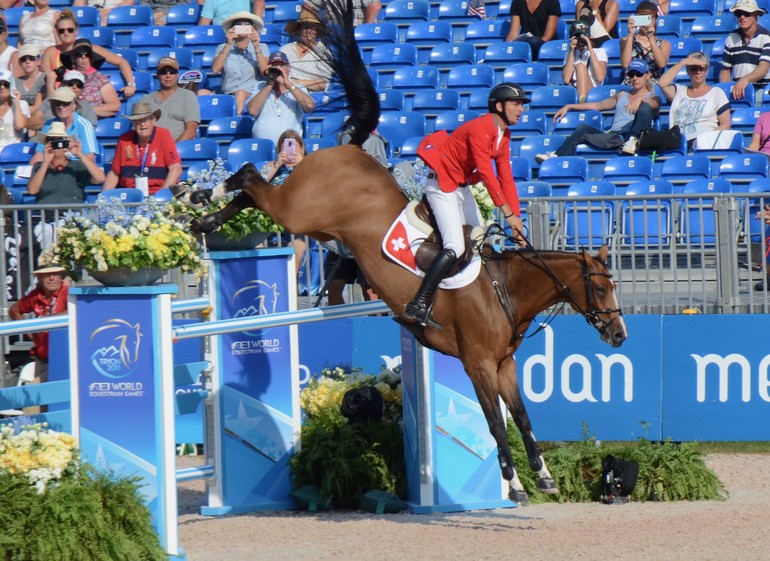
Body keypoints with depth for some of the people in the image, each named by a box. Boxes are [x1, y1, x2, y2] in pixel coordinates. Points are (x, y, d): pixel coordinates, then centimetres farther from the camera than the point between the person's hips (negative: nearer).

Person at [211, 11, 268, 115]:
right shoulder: (223, 48, 14)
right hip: (228, 95, 1)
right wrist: (228, 45, -9)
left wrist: (257, 47, -11)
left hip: (253, 96, -1)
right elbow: (215, 69, -5)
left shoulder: (261, 48, 13)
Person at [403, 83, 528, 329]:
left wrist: (516, 220, -3)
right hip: (442, 185, -10)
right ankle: (418, 305, -25)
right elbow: (486, 173, -29)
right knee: (455, 247, -21)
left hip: (462, 187, 10)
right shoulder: (480, 129, -23)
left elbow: (506, 179, 5)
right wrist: (508, 213, -32)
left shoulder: (503, 135, 6)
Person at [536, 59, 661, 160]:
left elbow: (654, 105, -5)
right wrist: (569, 107, 26)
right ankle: (558, 156, -42)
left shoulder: (653, 98, 19)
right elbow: (598, 105, 32)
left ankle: (633, 140, -48)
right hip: (613, 135, 4)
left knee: (644, 107, -29)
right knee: (583, 129, -21)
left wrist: (640, 99, -28)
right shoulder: (622, 95, 34)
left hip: (632, 134, -4)